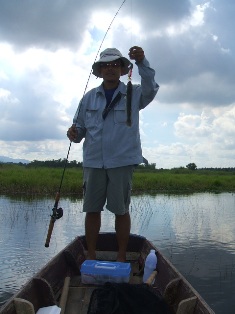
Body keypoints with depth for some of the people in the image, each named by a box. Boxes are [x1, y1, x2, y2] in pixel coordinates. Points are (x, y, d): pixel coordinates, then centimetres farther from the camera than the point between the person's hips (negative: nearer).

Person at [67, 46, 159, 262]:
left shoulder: (133, 94, 5)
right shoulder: (89, 98, 12)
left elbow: (150, 89, -15)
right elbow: (80, 126, 15)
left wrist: (142, 62, -31)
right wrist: (74, 134, -8)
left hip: (122, 161, -2)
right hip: (93, 161, 3)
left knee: (121, 210, 3)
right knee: (92, 209, 6)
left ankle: (122, 257, 17)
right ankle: (91, 256, 19)